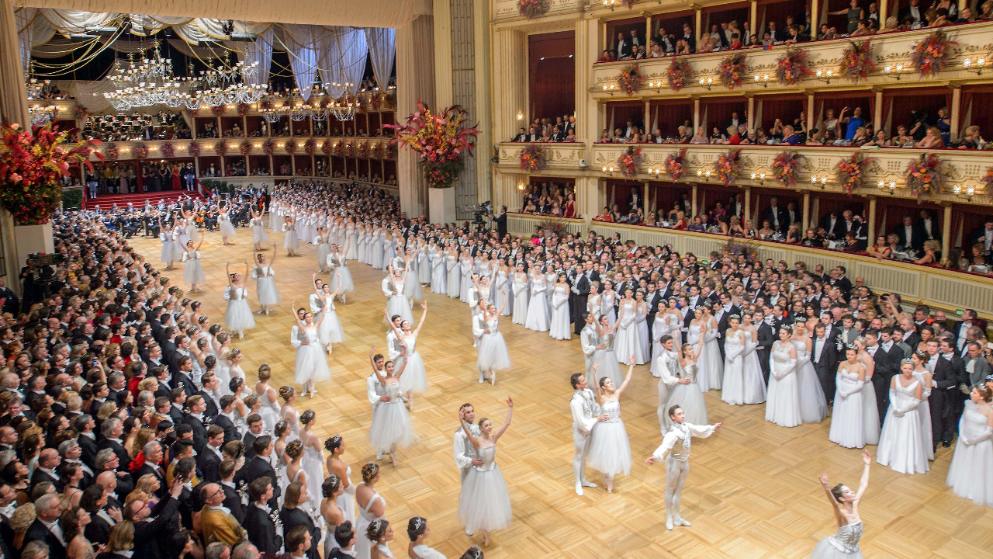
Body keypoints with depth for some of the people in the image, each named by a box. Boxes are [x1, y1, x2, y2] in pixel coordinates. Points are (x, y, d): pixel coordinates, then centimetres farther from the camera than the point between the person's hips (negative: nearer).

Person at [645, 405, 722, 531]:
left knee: (679, 490, 20)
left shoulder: (687, 426, -8)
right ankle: (669, 517, 30)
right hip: (674, 463, -7)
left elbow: (699, 430, 14)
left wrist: (712, 428, 29)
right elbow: (665, 446, -48)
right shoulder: (673, 433, -32)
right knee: (670, 490, 12)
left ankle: (676, 517, 35)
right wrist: (654, 457, -67)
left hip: (685, 462, 7)